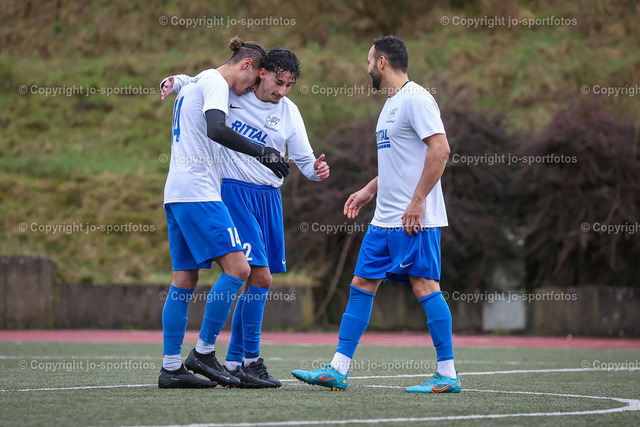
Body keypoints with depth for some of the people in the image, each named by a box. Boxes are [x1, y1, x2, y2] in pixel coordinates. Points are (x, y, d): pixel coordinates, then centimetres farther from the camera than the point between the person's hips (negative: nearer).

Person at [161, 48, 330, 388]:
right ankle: (250, 361, -10)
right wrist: (173, 81, -8)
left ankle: (233, 362, 14)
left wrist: (317, 170, -14)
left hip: (269, 197, 5)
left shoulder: (289, 112, 7)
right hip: (235, 192, -5)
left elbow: (304, 161, 8)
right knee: (260, 276, -17)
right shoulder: (229, 91, -2)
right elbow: (192, 83, 14)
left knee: (257, 280, 5)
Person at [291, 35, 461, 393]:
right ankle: (338, 370, 9)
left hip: (415, 219, -10)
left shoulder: (416, 98, -12)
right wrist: (369, 191, 22)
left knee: (424, 285, -8)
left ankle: (448, 375, -3)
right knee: (362, 284, 7)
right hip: (385, 218, 10)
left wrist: (417, 201, -22)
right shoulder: (391, 103, 19)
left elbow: (440, 149, -21)